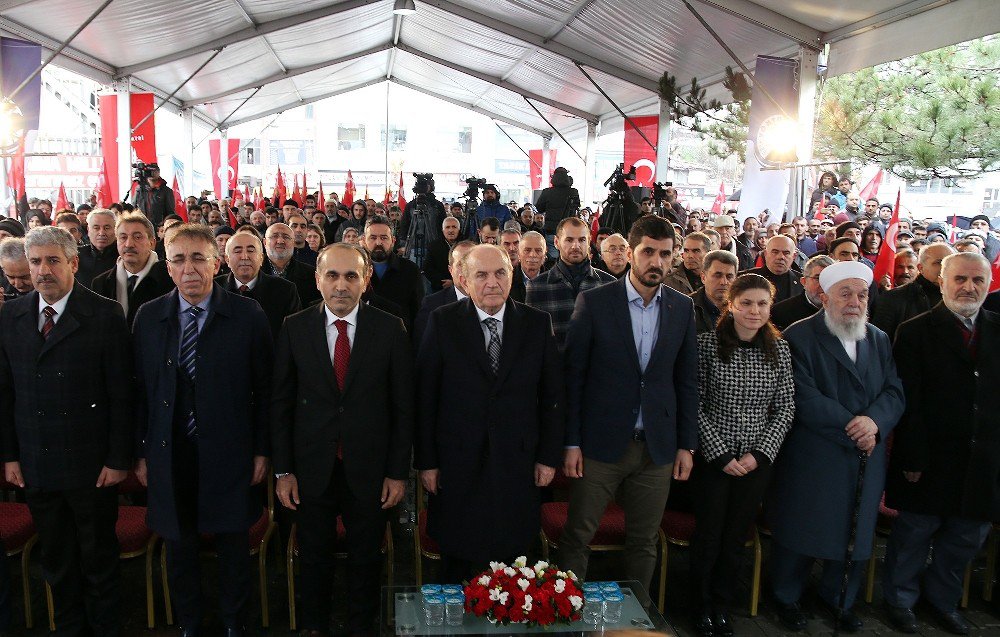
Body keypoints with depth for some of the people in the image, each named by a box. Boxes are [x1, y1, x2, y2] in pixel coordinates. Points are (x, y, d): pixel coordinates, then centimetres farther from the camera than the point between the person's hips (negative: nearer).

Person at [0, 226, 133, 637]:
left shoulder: (106, 316, -8)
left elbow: (121, 395, -9)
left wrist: (118, 459, -10)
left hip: (91, 466, -4)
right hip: (35, 465, 4)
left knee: (99, 559, 11)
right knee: (56, 562, 17)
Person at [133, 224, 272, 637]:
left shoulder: (248, 316, -7)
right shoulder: (148, 317, 1)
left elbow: (265, 389, -3)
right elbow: (140, 390, 4)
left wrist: (261, 450, -3)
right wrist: (142, 452, 4)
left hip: (228, 455, -2)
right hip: (169, 456, 2)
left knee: (233, 548, 12)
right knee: (179, 549, 16)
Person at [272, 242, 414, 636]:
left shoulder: (390, 330, -6)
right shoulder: (295, 328, -3)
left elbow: (403, 407, -4)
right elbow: (281, 404, 0)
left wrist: (398, 472, -5)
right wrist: (283, 470, -2)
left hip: (369, 470, -1)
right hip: (311, 468, 1)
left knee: (366, 559, 16)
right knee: (314, 559, 18)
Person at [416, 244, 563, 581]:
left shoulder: (538, 323, 0)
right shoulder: (442, 322, -4)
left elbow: (552, 396, 4)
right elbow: (425, 397, -4)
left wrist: (549, 457, 2)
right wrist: (426, 461, -4)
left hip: (517, 463, 1)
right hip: (457, 464, 0)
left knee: (510, 558, 11)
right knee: (456, 560, 14)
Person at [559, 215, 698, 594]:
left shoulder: (682, 308, 4)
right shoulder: (594, 302, -6)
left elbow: (686, 381, 8)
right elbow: (573, 375, -5)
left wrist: (687, 445, 6)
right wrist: (570, 442, -7)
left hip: (658, 448, 3)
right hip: (601, 445, -3)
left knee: (644, 541, 14)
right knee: (577, 536, 5)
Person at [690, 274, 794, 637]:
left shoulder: (779, 350, 0)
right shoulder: (707, 344, -9)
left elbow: (785, 409, 3)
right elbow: (696, 405, -9)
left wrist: (760, 453, -7)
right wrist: (720, 454, -12)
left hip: (757, 461, 2)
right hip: (714, 458, -2)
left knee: (736, 538, 12)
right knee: (708, 535, 8)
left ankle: (722, 606, 32)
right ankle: (702, 607, 30)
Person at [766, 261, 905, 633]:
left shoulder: (879, 340, 11)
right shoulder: (799, 337, -10)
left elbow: (894, 392, 3)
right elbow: (805, 400, -17)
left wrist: (875, 421, -17)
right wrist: (852, 427, -17)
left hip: (865, 459, 6)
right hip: (813, 459, -5)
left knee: (854, 532, 15)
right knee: (801, 532, 7)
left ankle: (838, 597, 37)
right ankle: (786, 598, 28)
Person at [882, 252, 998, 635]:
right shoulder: (916, 332, -6)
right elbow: (909, 402, -10)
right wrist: (912, 458, -13)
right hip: (931, 459, -4)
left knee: (966, 538, 16)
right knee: (914, 533, 10)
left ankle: (942, 599, 37)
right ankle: (900, 600, 30)